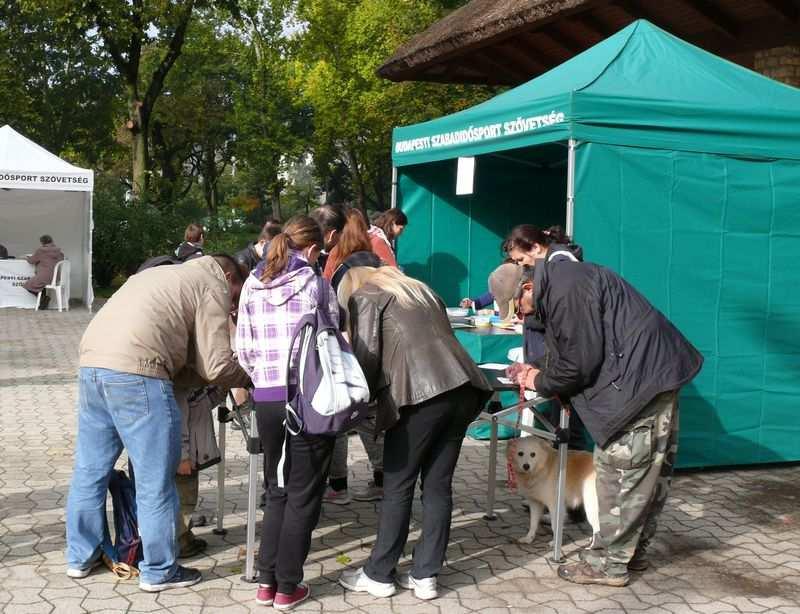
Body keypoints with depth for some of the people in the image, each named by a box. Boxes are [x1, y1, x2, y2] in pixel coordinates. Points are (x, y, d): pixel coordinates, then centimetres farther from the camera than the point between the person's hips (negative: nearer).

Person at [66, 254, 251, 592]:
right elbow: (217, 366, 1)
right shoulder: (213, 286, 7)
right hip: (136, 374, -8)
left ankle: (81, 556, 30)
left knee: (90, 469, 18)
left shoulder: (163, 274, 31)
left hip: (91, 363, 9)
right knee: (155, 481, 3)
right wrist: (250, 376, 18)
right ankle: (159, 571, 12)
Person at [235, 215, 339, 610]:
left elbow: (243, 349, 7)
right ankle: (288, 588, 12)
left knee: (277, 490, 19)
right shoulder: (316, 284, -2)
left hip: (266, 399, 4)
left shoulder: (252, 285, 8)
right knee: (303, 494, 7)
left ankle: (267, 582, 19)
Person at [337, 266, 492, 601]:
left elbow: (366, 356, 1)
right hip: (462, 386, 7)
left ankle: (378, 575, 12)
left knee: (398, 487, 3)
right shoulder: (420, 288, 32)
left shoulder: (364, 296, 12)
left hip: (422, 392, -6)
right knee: (438, 486, 10)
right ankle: (426, 575, 13)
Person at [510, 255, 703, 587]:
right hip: (654, 373, 11)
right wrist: (540, 372, 8)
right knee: (651, 469, 15)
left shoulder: (567, 289, -19)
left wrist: (540, 382, -2)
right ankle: (633, 551, 25)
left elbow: (580, 363, -18)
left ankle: (609, 563, 5)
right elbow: (577, 350, 20)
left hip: (639, 379, -11)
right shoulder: (560, 282, 13)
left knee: (619, 470, -3)